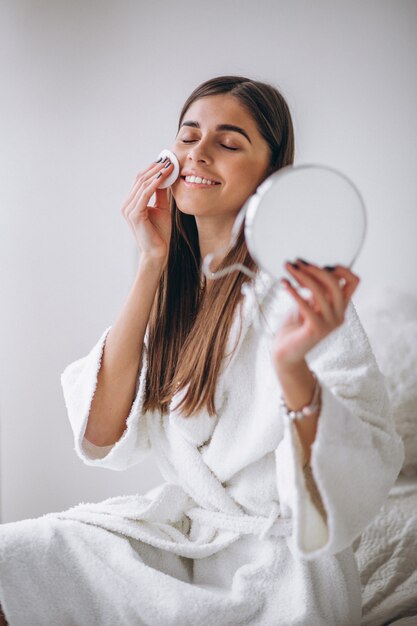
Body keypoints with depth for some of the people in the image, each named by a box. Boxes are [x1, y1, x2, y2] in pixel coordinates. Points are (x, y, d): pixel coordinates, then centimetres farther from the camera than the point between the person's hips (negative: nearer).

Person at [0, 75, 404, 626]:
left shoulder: (300, 289, -15)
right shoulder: (175, 280, 2)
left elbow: (358, 485, -21)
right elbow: (104, 437, -9)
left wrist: (294, 366, -41)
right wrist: (152, 264, -13)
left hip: (276, 564, -5)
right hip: (178, 529, 5)